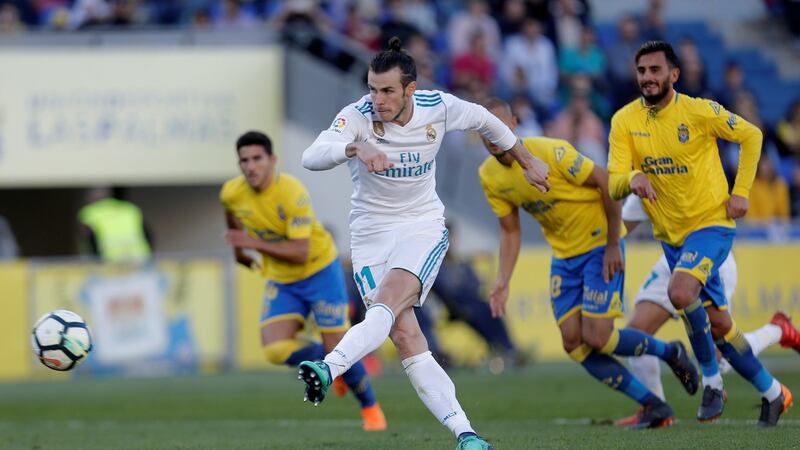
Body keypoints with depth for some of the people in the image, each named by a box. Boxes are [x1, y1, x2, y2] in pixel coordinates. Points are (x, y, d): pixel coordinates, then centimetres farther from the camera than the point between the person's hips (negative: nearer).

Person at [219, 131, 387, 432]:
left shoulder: (293, 193, -28)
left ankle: (370, 408, 21)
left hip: (320, 271, -5)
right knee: (276, 351, -16)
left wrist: (254, 243, -36)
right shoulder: (232, 193, -11)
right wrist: (238, 249, 26)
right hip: (280, 280, 5)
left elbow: (300, 252, -31)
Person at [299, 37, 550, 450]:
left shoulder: (439, 107, -8)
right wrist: (354, 148, -51)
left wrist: (526, 160, 26)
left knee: (387, 303, -29)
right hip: (371, 232, 0)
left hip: (423, 227, 0)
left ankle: (328, 369, -47)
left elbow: (484, 120, 14)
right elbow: (311, 156, -32)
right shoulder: (358, 116, -15)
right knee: (404, 335, -14)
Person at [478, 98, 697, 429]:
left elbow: (606, 183, -19)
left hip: (600, 244, -7)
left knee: (596, 337, -15)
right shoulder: (489, 176, -4)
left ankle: (670, 352, 14)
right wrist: (502, 282, -5)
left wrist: (613, 245, -17)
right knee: (573, 343, -5)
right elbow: (510, 231, 7)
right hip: (564, 254, 7)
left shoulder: (550, 153, -25)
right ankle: (653, 406, 5)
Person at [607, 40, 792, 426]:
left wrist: (741, 193, -6)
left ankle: (711, 380, -11)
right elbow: (613, 184, -11)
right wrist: (633, 178, -34)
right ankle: (771, 393, 27)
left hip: (710, 223, -5)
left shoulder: (699, 112, -14)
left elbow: (751, 135, 0)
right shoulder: (625, 121, -6)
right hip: (670, 234, 5)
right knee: (718, 324, 9)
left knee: (680, 293, -30)